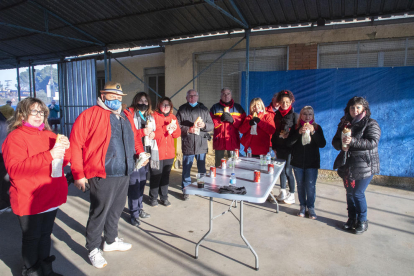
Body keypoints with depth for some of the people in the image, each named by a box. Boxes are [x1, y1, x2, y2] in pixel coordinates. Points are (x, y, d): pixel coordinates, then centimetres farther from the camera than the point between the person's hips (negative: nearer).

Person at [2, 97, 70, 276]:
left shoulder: (49, 135, 10)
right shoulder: (15, 137, -10)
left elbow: (64, 161, 12)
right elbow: (14, 169, -22)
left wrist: (64, 148, -10)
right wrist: (49, 155, -29)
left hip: (52, 198, 6)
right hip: (29, 201, -6)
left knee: (45, 235, 19)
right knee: (32, 238, 9)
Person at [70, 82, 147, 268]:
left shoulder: (126, 117, 13)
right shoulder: (90, 115, -9)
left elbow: (134, 137, 26)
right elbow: (75, 144, -11)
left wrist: (141, 152, 8)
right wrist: (78, 174, -13)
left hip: (124, 174, 7)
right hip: (102, 176, -7)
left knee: (116, 210, 20)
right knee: (99, 213, 5)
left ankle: (111, 240, 40)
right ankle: (93, 249, 25)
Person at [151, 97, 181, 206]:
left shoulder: (172, 117, 13)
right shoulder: (154, 116, -5)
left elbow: (178, 134, 11)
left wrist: (174, 129, -10)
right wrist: (165, 128, -22)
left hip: (169, 152, 5)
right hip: (157, 152, -5)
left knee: (166, 176, 13)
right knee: (156, 176, 3)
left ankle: (164, 197, 27)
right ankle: (153, 198, 23)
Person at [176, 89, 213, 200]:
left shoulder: (203, 109, 11)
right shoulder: (182, 110, 5)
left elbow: (211, 125, 8)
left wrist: (204, 125, -12)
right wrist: (189, 129, -15)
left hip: (201, 144, 2)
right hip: (187, 144, -2)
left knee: (202, 168, 12)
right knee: (186, 168, 5)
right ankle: (185, 189, 19)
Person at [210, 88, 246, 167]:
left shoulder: (238, 107, 13)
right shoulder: (215, 107, 10)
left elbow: (243, 122, 1)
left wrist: (233, 120, -14)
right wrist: (220, 119, -17)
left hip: (233, 141, 1)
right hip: (219, 140, -1)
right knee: (218, 163, 6)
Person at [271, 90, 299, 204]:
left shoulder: (294, 115, -5)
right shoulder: (277, 115, 7)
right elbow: (274, 131, 10)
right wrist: (274, 146, 8)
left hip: (290, 147, -4)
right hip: (279, 147, 5)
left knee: (288, 170, -2)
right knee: (281, 170, 12)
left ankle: (292, 194, 13)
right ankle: (283, 192, 25)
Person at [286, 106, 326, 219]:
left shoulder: (317, 128, 1)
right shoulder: (296, 128, 1)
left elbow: (322, 144, -9)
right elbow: (288, 143, -10)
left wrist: (313, 132, -21)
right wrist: (299, 132, -22)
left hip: (312, 163, -1)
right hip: (297, 162, 1)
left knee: (311, 186, -2)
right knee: (300, 185, 9)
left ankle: (311, 207, 14)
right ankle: (302, 206, 22)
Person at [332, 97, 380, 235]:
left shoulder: (371, 124, -6)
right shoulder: (344, 124, 10)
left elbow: (372, 143, -19)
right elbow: (335, 141, 8)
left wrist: (352, 141, -28)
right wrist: (341, 144, -14)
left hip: (364, 165, -5)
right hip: (347, 165, 5)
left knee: (358, 193, -3)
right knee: (349, 193, 12)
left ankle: (362, 221, 18)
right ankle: (352, 218, 28)